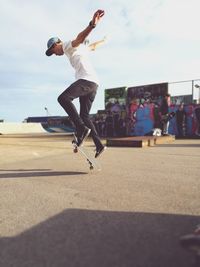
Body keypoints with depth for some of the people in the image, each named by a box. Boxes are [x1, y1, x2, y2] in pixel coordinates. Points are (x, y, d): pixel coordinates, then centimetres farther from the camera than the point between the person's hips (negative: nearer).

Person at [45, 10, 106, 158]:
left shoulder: (68, 46, 4)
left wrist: (92, 25, -39)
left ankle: (81, 128, -29)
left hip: (87, 80, -10)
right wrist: (103, 41, 67)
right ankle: (99, 145, 4)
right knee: (84, 115, 7)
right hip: (92, 84, 10)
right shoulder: (78, 49, 31)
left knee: (63, 98, -25)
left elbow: (80, 38, -18)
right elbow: (93, 46, 47)